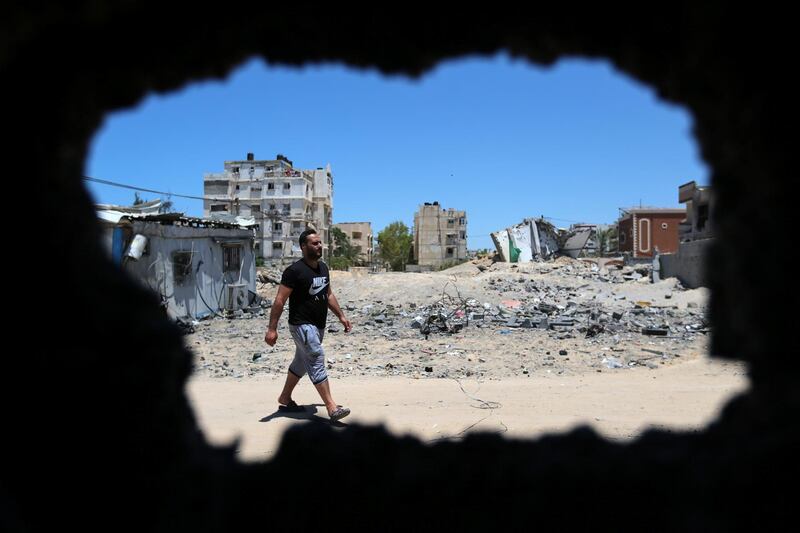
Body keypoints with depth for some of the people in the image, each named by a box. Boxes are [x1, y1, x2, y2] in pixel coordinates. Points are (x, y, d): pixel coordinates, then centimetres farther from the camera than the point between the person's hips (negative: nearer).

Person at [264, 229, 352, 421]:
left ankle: (285, 399, 33)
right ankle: (332, 408, -14)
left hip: (318, 326, 9)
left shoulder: (323, 268, 10)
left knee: (301, 363, 17)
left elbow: (329, 295, 21)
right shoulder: (295, 270, -15)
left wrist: (341, 316, 17)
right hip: (302, 325, -9)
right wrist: (272, 329, -19)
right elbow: (280, 300, -16)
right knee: (317, 361, -14)